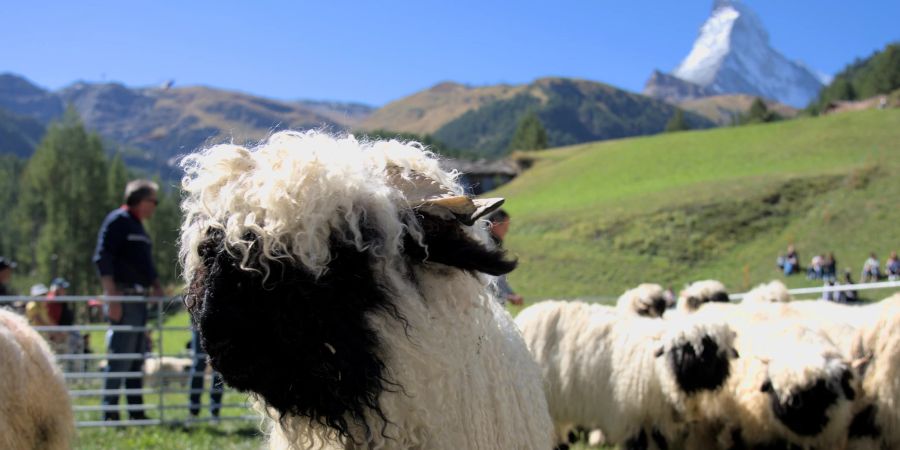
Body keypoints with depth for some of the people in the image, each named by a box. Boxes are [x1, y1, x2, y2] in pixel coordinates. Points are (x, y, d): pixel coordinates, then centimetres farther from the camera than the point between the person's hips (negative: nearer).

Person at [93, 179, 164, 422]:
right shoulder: (117, 221, -7)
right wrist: (112, 298, -20)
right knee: (120, 356, -9)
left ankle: (136, 412, 17)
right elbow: (102, 259, -15)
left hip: (139, 298, 10)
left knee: (137, 356, 11)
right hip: (123, 297, -9)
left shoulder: (138, 227, 21)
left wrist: (157, 287, 16)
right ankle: (110, 413, -4)